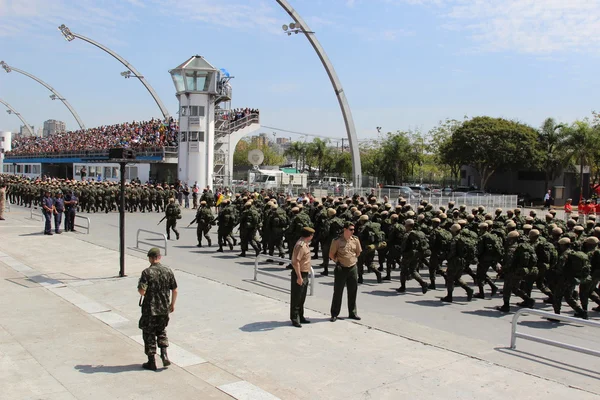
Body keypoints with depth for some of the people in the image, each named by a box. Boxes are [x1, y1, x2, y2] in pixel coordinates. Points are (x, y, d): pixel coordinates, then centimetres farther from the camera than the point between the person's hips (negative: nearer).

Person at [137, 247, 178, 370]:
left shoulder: (147, 272, -15)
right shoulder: (168, 271, -2)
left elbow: (142, 291, -20)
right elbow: (174, 290, 2)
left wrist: (140, 290, 4)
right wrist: (172, 304, 15)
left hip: (150, 309, -4)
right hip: (164, 308, 4)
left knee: (149, 334, 10)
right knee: (161, 331, 24)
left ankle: (151, 362, 15)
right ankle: (164, 353, 8)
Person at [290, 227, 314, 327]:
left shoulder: (305, 244, 12)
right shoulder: (300, 245, -21)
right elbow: (296, 262, -26)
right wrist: (299, 277, -27)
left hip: (305, 274, 10)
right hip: (299, 275, -10)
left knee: (302, 298, 18)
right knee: (296, 298, -1)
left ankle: (300, 317, 28)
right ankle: (295, 319, 6)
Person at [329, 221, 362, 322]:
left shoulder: (355, 240, 1)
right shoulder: (337, 241, -11)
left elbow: (358, 252, 17)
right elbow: (331, 254, -2)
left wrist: (353, 259, 12)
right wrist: (338, 262, 3)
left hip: (353, 268, 4)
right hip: (341, 269, -4)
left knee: (353, 292, 11)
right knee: (337, 292, 3)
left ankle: (352, 313, 24)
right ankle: (334, 314, 12)